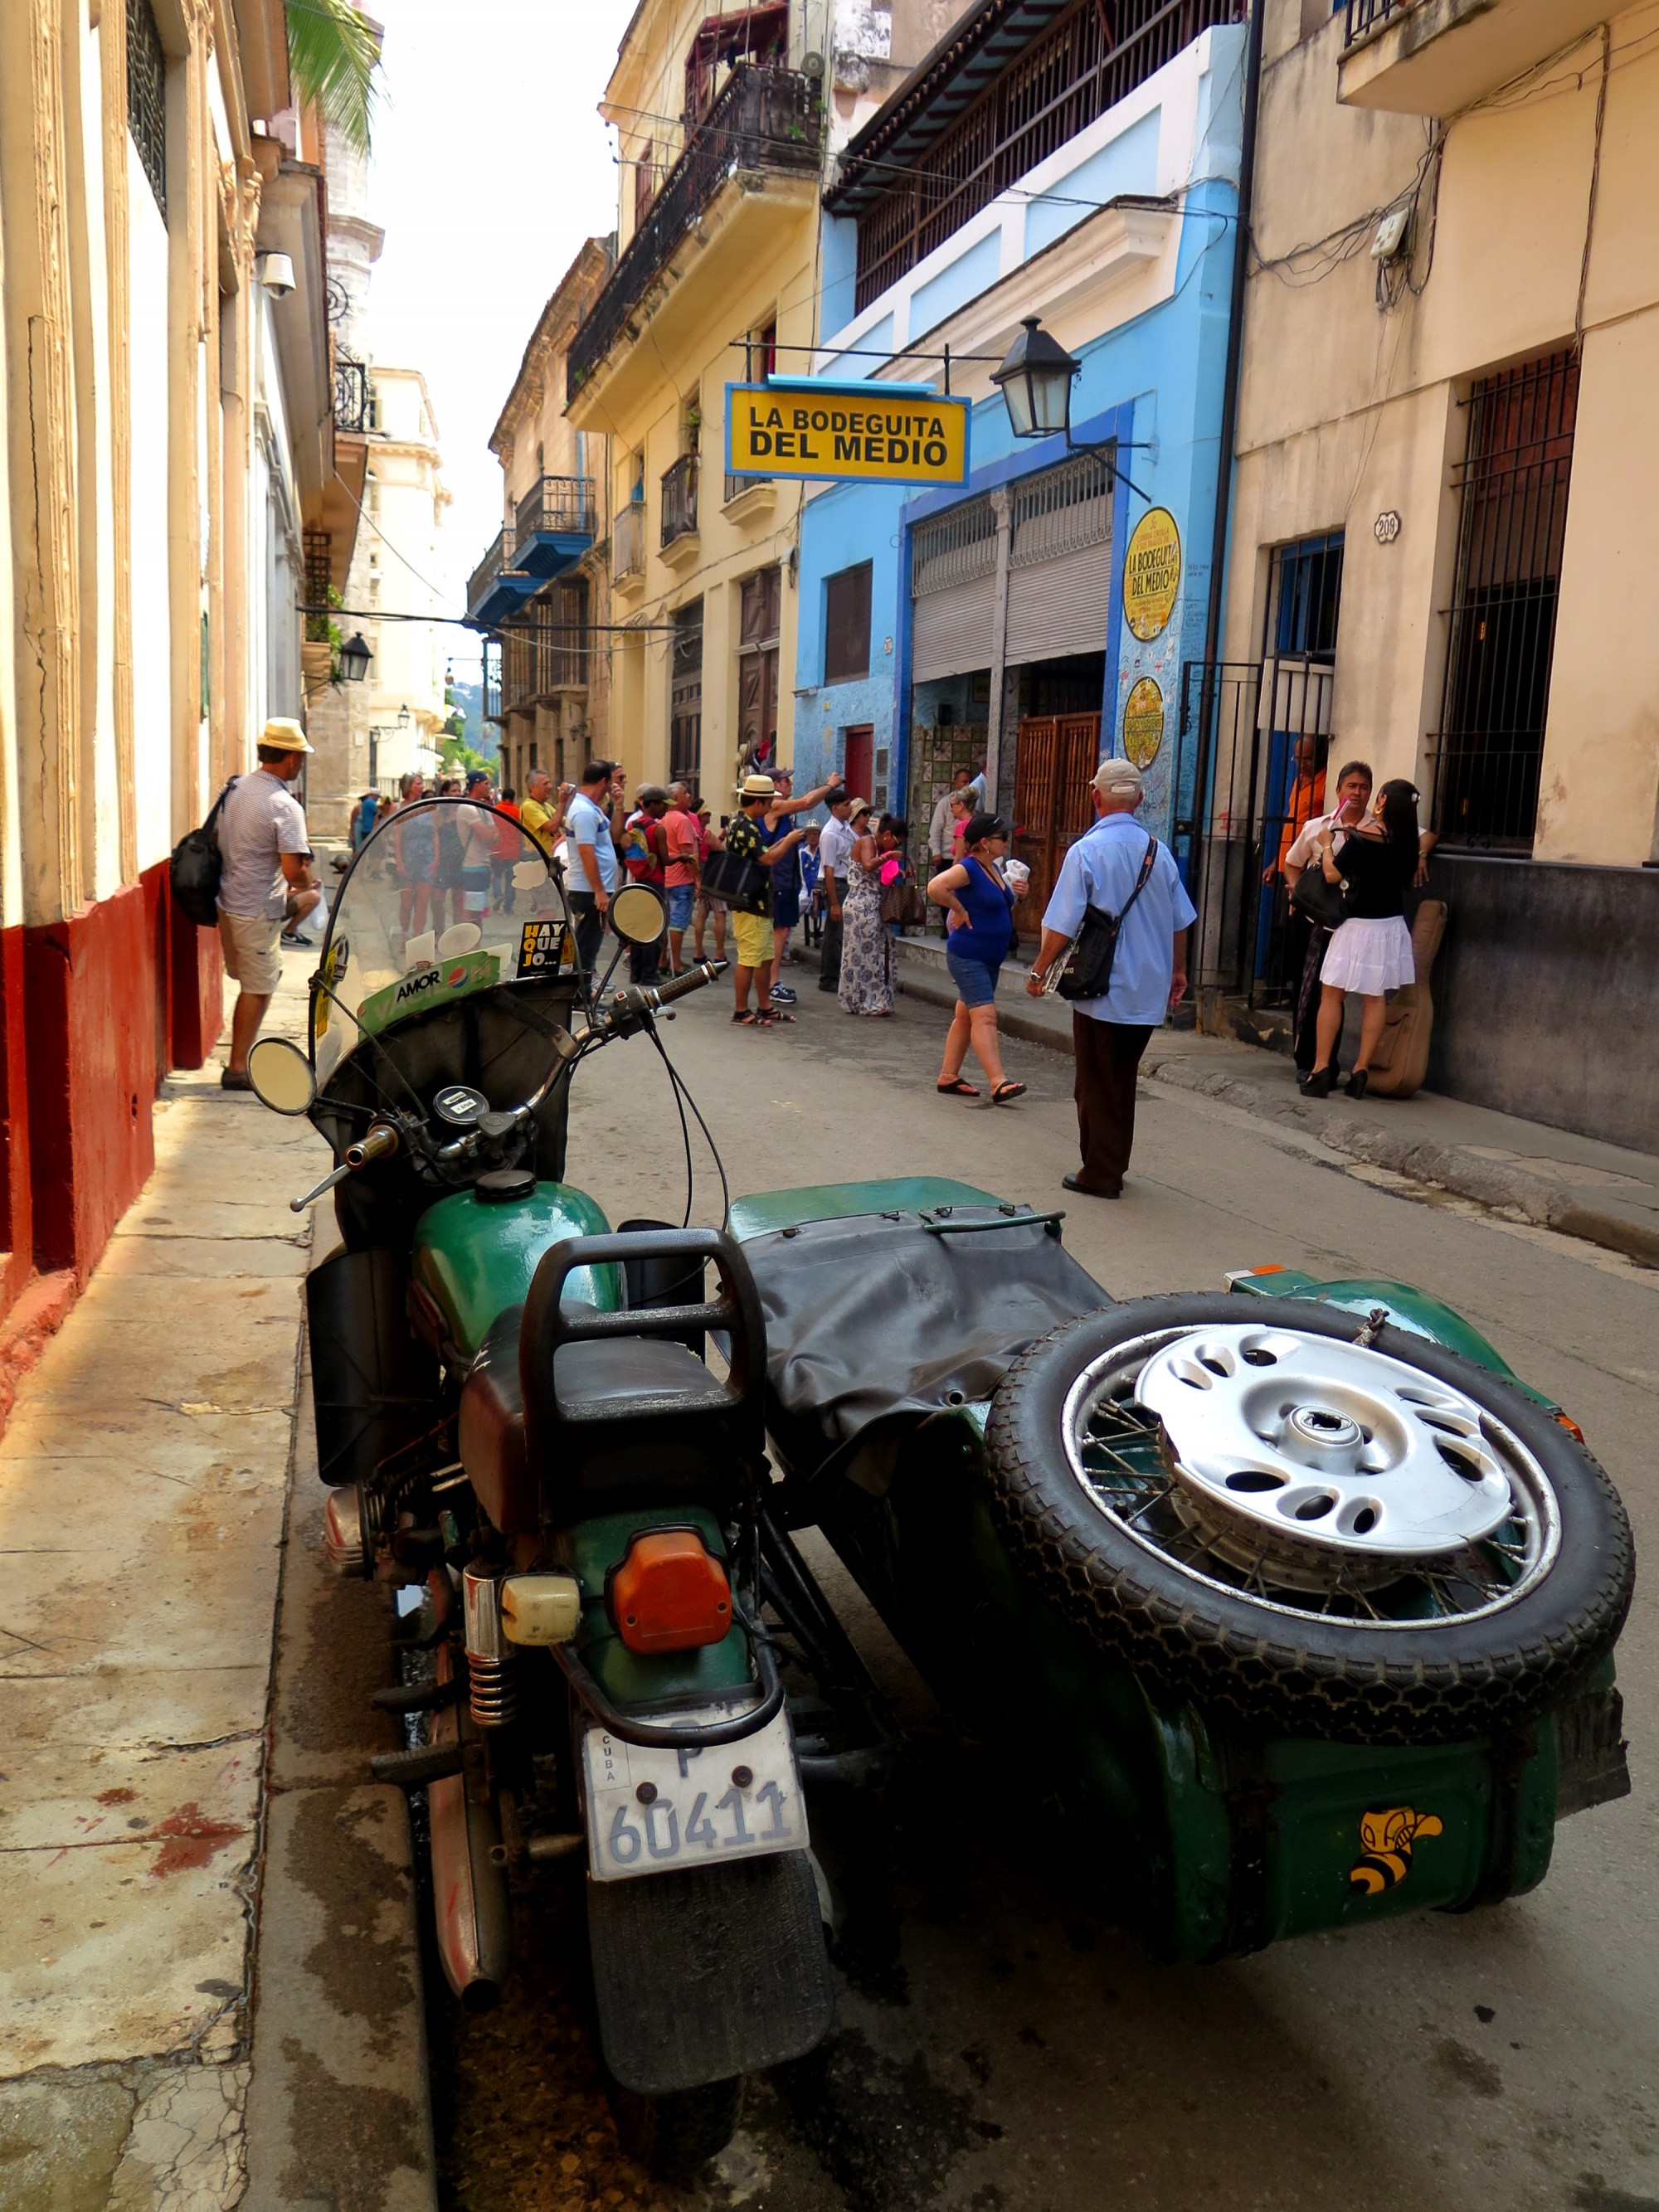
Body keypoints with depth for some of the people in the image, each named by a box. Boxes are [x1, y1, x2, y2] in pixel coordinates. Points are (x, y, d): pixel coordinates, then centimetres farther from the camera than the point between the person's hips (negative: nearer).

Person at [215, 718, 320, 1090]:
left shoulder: (235, 788, 5)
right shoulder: (284, 806, -20)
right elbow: (294, 871, -27)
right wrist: (307, 881, -3)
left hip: (228, 901, 8)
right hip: (257, 911, -8)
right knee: (257, 989, 3)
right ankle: (237, 1070, 8)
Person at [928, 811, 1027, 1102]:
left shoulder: (995, 868, 12)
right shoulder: (969, 868, -16)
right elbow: (935, 887, -32)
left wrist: (1017, 894, 7)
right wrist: (959, 910, -20)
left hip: (990, 958, 10)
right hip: (967, 957, -10)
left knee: (965, 1017, 13)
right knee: (985, 1016, -15)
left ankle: (948, 1077, 21)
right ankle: (998, 1084, -20)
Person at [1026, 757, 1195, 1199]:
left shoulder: (1086, 851, -14)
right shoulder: (1159, 851, 2)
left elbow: (1063, 926, -15)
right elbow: (1180, 922, 11)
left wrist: (1040, 971, -1)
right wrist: (1177, 971, 25)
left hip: (1102, 991, -5)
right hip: (1149, 991, 5)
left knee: (1097, 1084, 5)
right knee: (1123, 1079, 19)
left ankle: (1100, 1175, 10)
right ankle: (1116, 1164, 28)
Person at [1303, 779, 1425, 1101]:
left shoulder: (1360, 838, -17)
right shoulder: (1407, 841, 1)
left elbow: (1332, 874, -9)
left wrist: (1327, 845, 6)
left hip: (1357, 927, -6)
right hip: (1391, 927, 6)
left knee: (1331, 994, 3)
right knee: (1375, 998, 10)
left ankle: (1321, 1071, 1)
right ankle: (1360, 1071, 10)